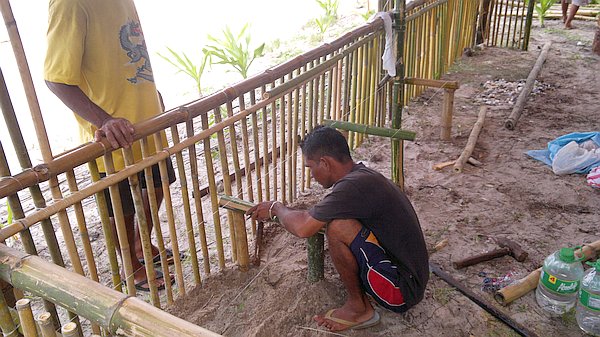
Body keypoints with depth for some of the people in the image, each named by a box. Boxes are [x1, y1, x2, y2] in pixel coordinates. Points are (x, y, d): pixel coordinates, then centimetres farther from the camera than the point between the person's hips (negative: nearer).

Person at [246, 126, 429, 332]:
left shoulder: (355, 184, -25)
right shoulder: (362, 175, 5)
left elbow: (302, 228, -25)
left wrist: (276, 208, -5)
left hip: (401, 290, -9)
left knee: (338, 227, -24)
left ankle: (358, 308, -2)